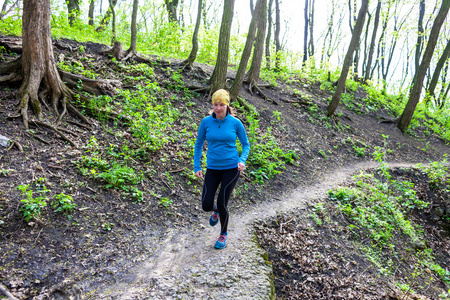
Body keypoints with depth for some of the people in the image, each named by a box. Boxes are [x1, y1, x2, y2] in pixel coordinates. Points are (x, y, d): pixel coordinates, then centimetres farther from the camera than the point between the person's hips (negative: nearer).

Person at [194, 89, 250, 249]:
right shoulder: (206, 122, -3)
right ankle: (216, 211, 39)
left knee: (222, 203, -2)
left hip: (231, 168, -2)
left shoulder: (235, 123, -7)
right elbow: (199, 144, 6)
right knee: (206, 205, -2)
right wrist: (197, 166, 1)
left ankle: (224, 234, 28)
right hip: (213, 168, 2)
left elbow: (246, 144, 4)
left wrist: (242, 161, -14)